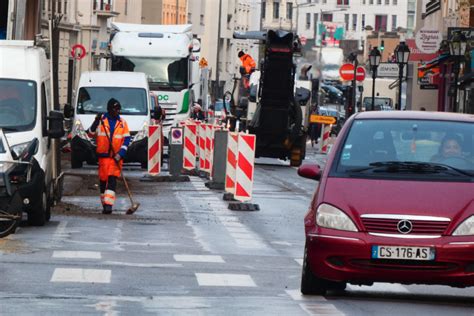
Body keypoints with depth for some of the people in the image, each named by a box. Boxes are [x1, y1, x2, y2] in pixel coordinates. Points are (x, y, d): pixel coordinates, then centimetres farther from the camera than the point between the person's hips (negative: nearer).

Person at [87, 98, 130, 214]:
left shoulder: (122, 123, 6)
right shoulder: (101, 120, 2)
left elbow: (126, 139, 4)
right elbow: (91, 133, -1)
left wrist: (120, 153, -8)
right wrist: (96, 123, -18)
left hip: (116, 157, 0)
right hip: (103, 155, 0)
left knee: (112, 180, -11)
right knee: (103, 179, 5)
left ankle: (108, 205, -17)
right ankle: (105, 204, 18)